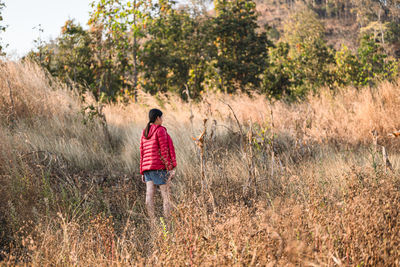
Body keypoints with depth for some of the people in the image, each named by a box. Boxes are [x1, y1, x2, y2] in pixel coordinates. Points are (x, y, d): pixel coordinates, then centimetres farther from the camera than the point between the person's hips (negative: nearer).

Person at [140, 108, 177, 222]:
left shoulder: (144, 133, 14)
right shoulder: (160, 130, -5)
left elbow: (142, 153, 14)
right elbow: (164, 150, -11)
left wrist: (142, 172, 15)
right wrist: (169, 168, -10)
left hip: (147, 168, 6)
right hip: (160, 166, -6)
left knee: (149, 194, -6)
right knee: (166, 196, -2)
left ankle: (153, 221, -12)